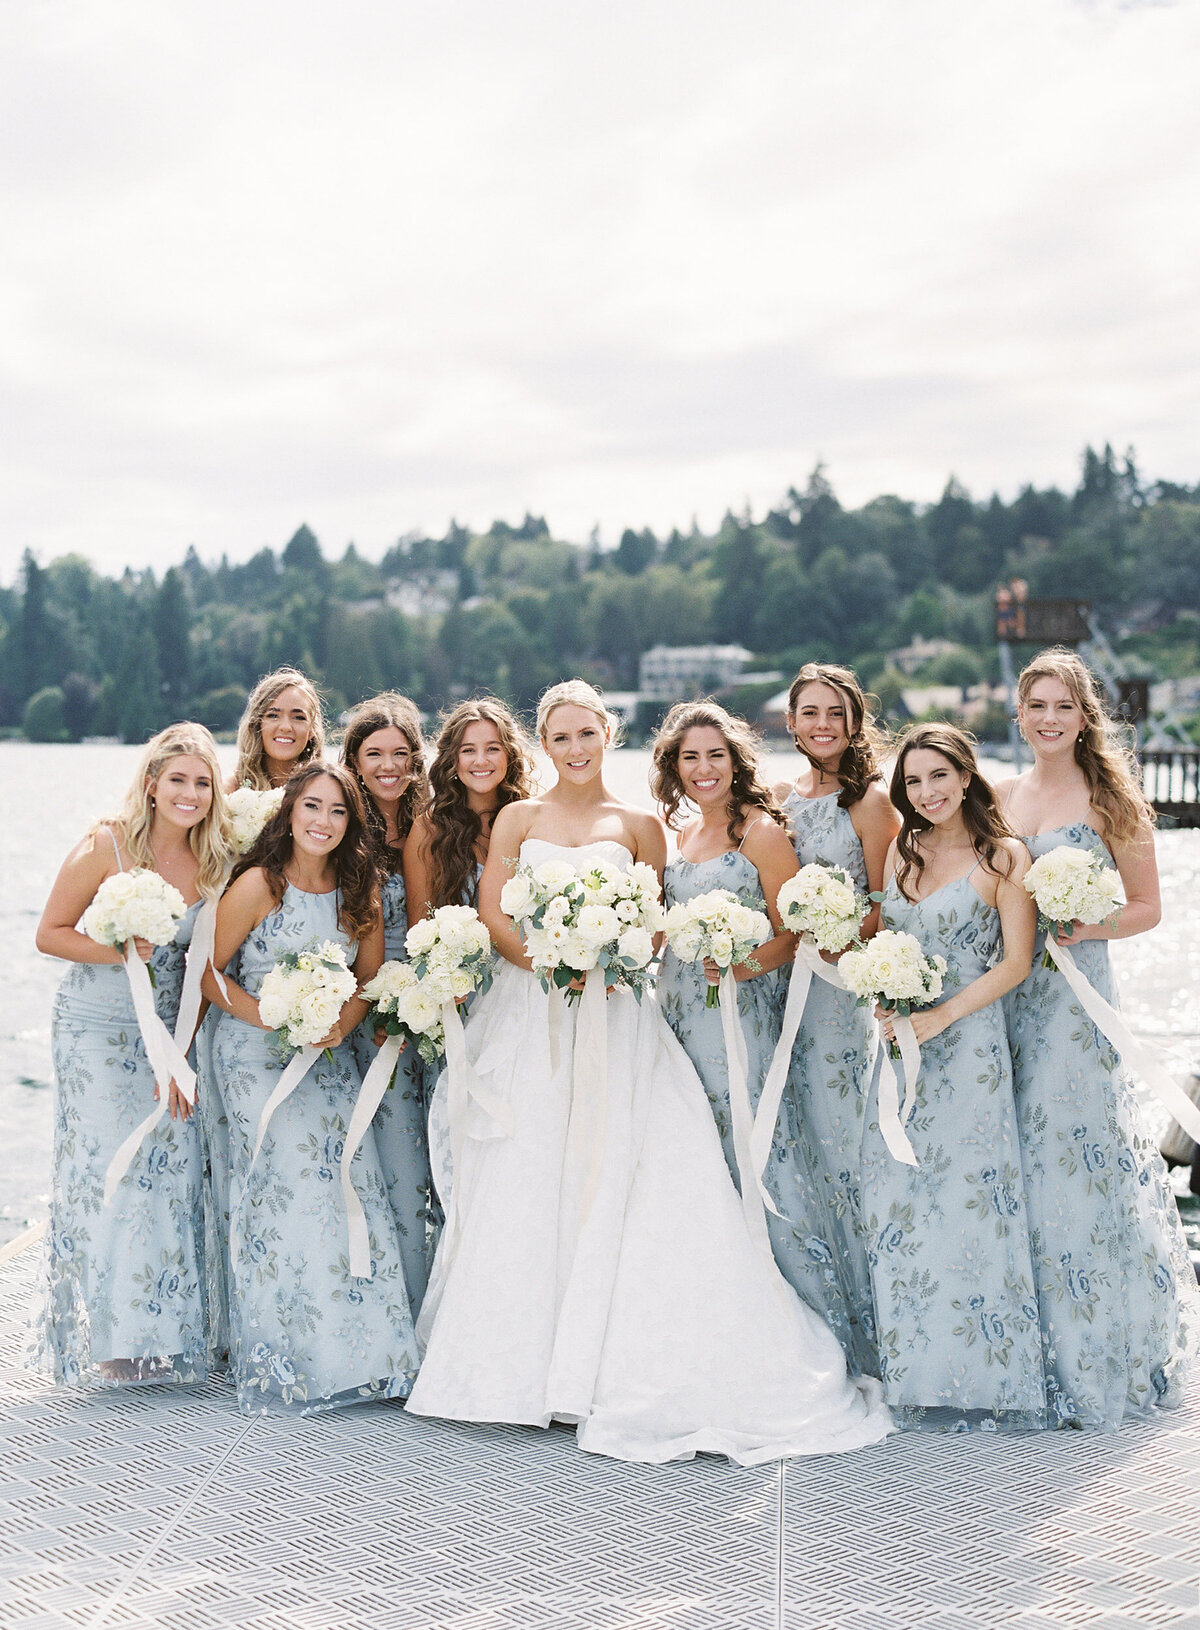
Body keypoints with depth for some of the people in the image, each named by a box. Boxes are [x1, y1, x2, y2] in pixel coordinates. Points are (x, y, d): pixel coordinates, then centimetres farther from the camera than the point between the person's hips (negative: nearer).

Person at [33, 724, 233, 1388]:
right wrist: (116, 951, -23)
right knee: (102, 1170, -3)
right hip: (96, 1029, -3)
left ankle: (162, 1331, 16)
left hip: (169, 1032, 4)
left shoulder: (213, 861, 0)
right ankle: (104, 1337, 11)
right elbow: (51, 933, -6)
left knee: (169, 1170, 1)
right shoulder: (105, 846, -12)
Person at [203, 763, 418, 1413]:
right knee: (283, 1193, -5)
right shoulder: (258, 884, -12)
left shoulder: (358, 889, 2)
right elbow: (208, 971, -7)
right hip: (257, 1058, -4)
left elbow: (372, 975, 9)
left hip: (330, 1059, 5)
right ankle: (284, 1364, 9)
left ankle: (357, 1355, 13)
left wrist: (341, 1025, -11)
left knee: (348, 1189, 0)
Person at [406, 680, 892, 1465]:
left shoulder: (639, 824, 10)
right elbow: (493, 916, 3)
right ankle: (524, 1357, 6)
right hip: (531, 1015, 1)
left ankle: (616, 1362, 0)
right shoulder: (519, 819, 11)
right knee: (525, 1179, -3)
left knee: (616, 1177, -7)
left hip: (615, 1018, 0)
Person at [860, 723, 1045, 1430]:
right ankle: (919, 1373, 20)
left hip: (968, 1045, -5)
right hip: (901, 1041, 6)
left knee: (968, 1199, -3)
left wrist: (940, 1017, -15)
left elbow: (1016, 961, -9)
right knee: (898, 1204, 7)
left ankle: (979, 1376, 12)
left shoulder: (1004, 856, -5)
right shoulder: (903, 850, 11)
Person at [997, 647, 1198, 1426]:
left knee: (1072, 1156, -3)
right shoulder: (1000, 798, 11)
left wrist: (1089, 926, -16)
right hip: (1002, 993, 5)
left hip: (1074, 991, -4)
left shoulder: (1111, 801, -1)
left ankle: (1097, 1358, 13)